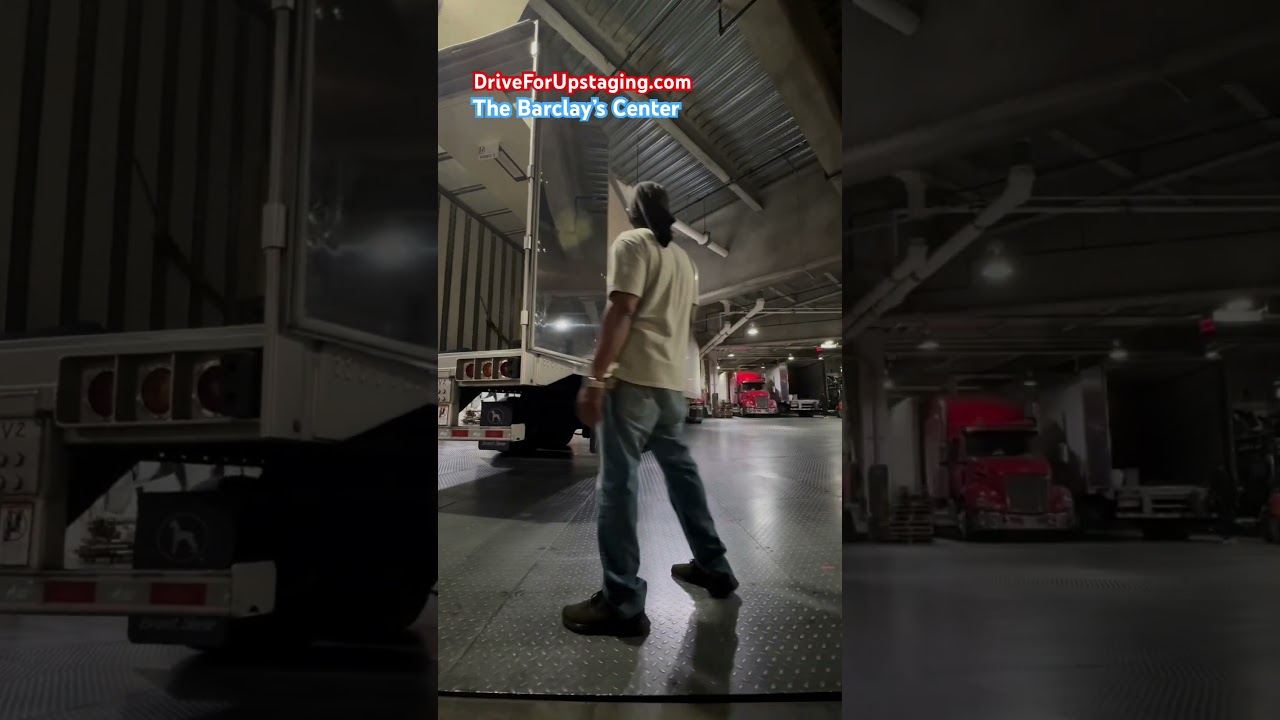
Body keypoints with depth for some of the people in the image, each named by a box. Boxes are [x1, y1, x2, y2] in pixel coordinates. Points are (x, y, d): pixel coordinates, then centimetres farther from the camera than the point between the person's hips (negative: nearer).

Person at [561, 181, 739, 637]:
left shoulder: (631, 242, -3)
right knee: (681, 471, 19)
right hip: (673, 382, 8)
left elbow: (621, 313, -14)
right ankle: (713, 567, 28)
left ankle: (622, 604, -9)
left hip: (634, 379, -8)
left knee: (617, 484, -8)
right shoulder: (682, 257, 21)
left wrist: (595, 379, -17)